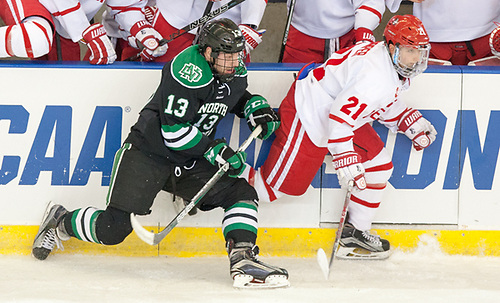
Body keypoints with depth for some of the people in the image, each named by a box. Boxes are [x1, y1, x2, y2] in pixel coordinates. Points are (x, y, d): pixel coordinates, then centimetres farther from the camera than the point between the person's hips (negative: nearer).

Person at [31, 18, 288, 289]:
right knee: (114, 228, -11)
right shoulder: (188, 70, -24)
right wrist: (215, 150, -23)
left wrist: (258, 108, 7)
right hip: (149, 152, -7)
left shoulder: (236, 73, 2)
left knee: (242, 194, -10)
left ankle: (243, 260, -17)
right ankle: (60, 222, 15)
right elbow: (174, 130, -25)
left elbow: (238, 97, 28)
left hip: (191, 161, 8)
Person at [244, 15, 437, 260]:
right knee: (274, 186, -5)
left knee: (378, 165, 5)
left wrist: (409, 122, 8)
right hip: (307, 117, -10)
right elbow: (339, 117, -36)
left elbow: (385, 104, 19)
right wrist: (347, 161, -37)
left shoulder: (394, 65, 0)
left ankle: (355, 233, 14)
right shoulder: (374, 76, -32)